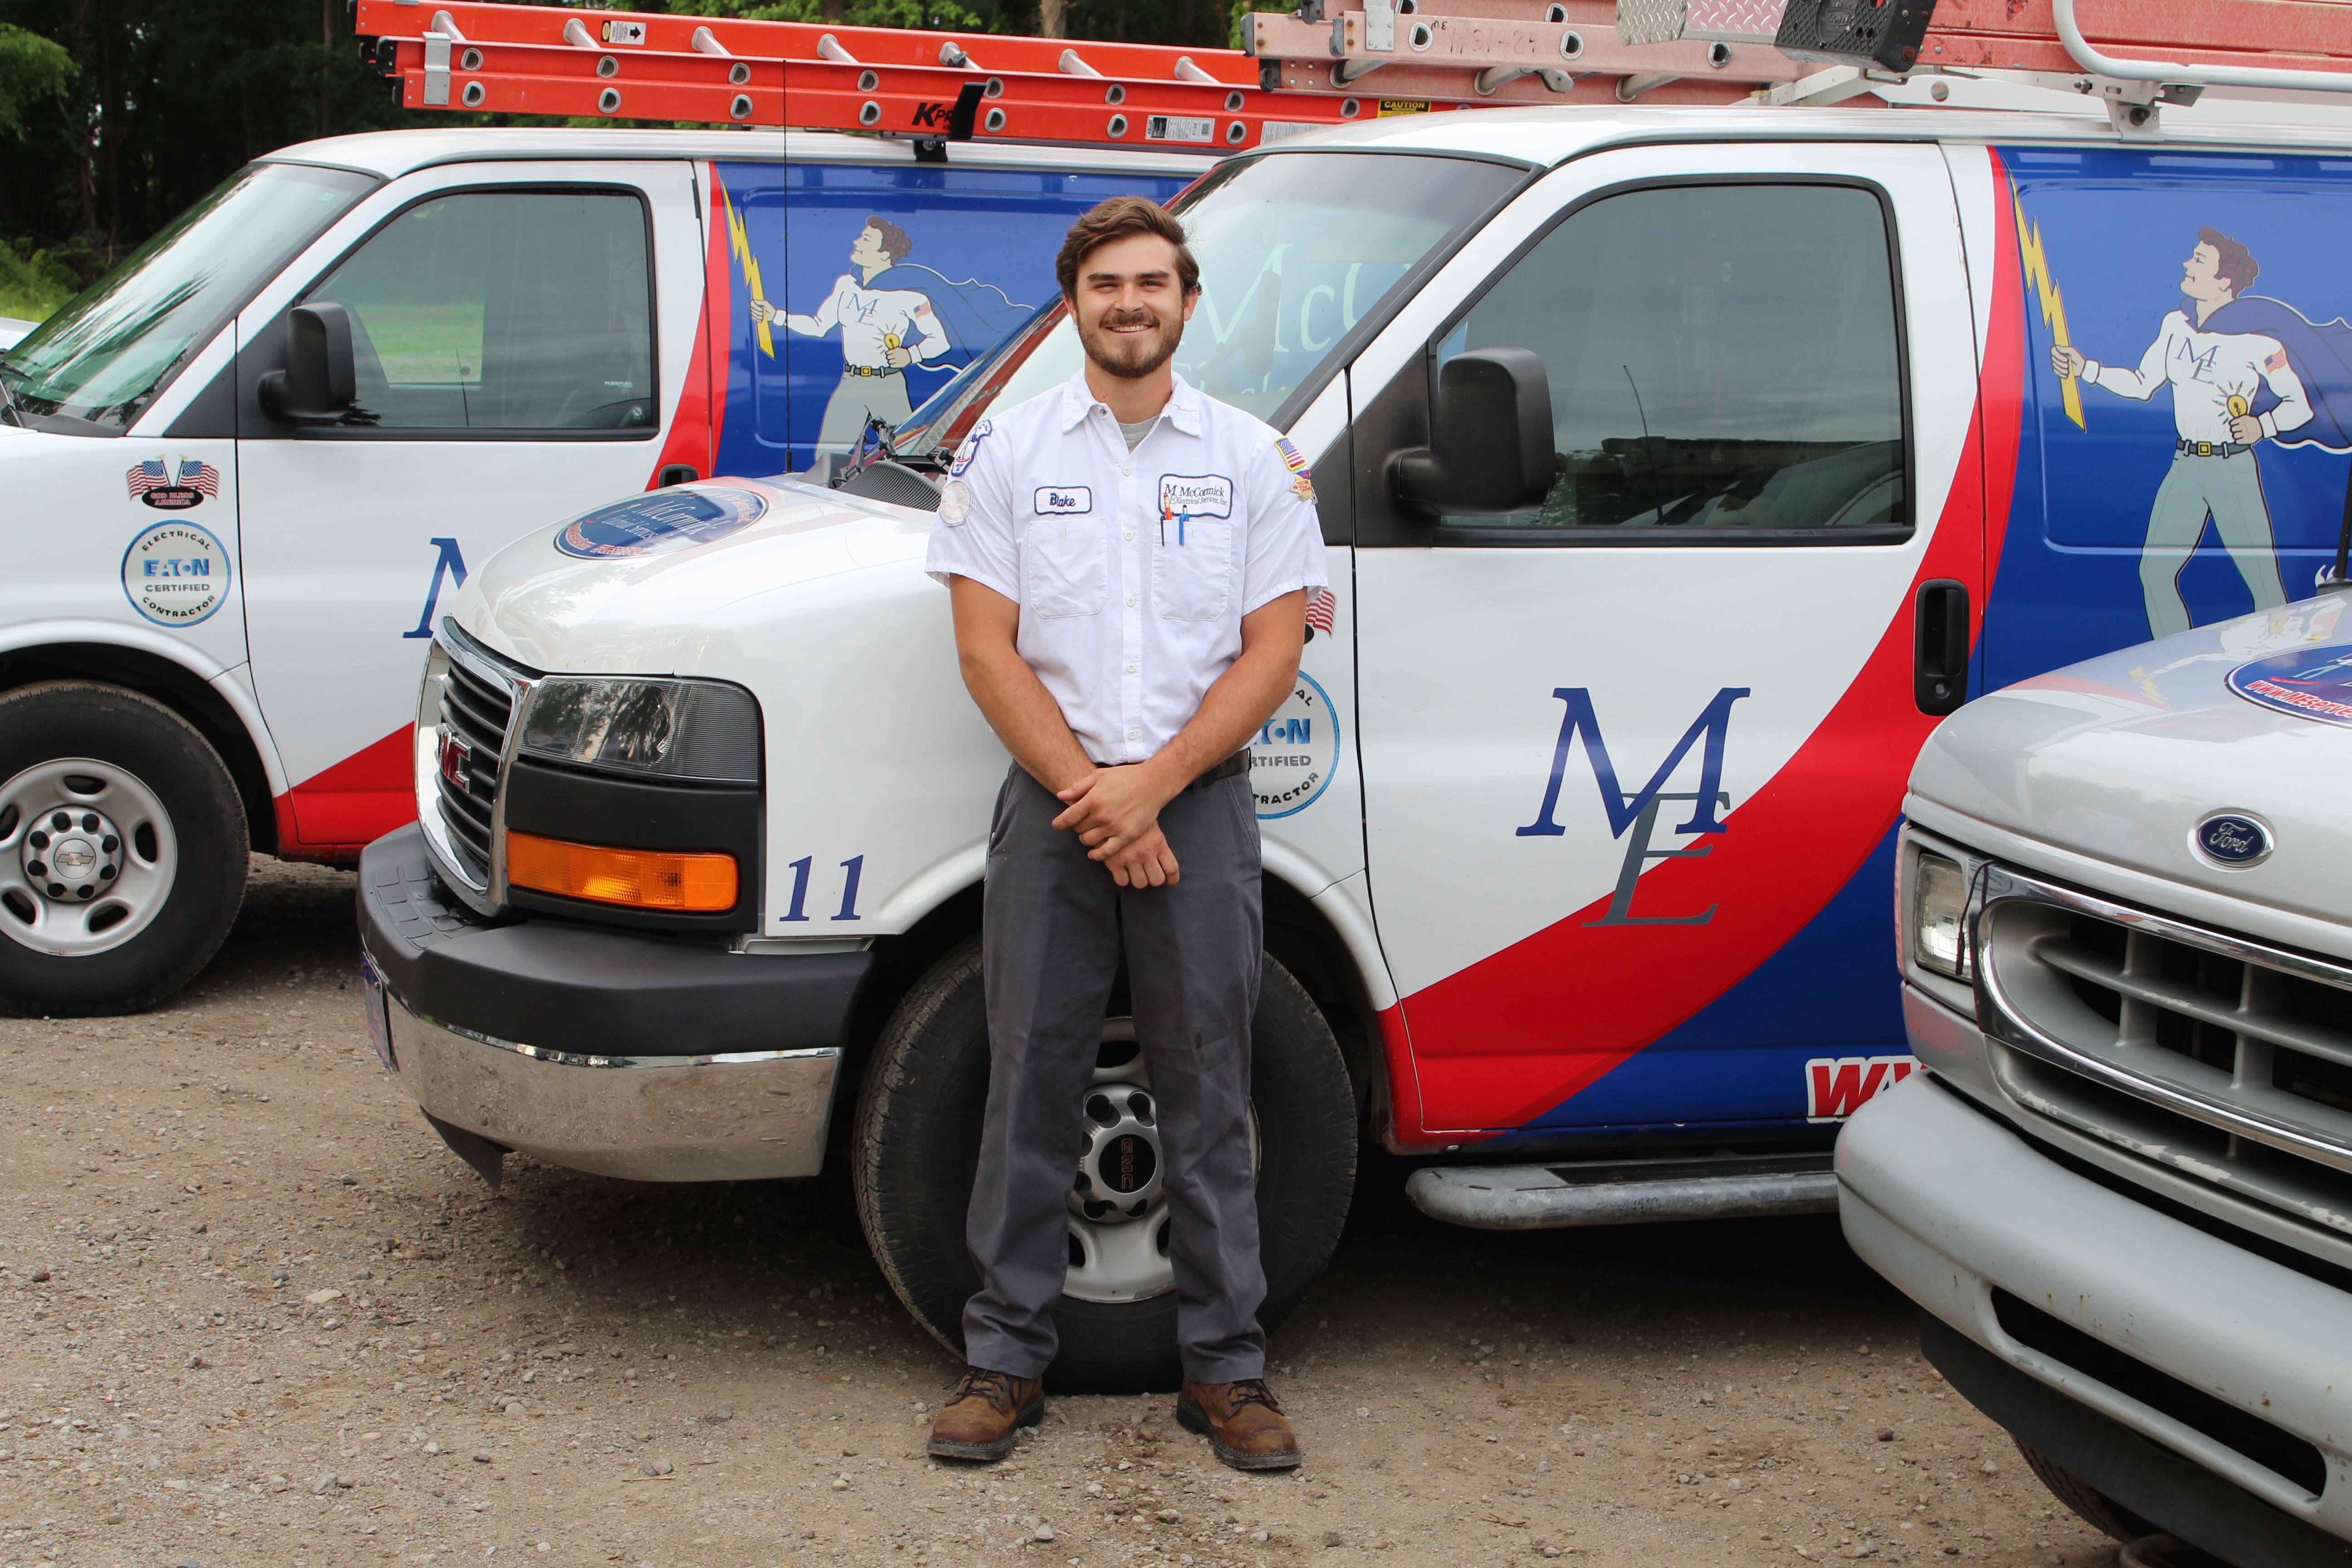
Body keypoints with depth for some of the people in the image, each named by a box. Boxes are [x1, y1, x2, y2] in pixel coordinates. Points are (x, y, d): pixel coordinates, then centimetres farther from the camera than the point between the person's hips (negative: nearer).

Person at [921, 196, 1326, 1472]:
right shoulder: (1006, 450, 5)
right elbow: (987, 649, 0)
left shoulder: (1254, 459, 5)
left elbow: (1271, 655, 0)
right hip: (1048, 805, 0)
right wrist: (1089, 795, -9)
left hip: (1200, 803, 0)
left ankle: (1225, 1364, 12)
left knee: (1207, 1092, 4)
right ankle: (1006, 1356, 13)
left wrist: (1153, 787, -11)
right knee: (1029, 1084, 4)